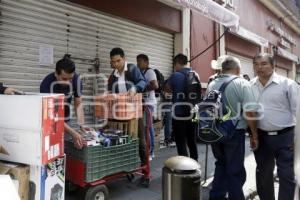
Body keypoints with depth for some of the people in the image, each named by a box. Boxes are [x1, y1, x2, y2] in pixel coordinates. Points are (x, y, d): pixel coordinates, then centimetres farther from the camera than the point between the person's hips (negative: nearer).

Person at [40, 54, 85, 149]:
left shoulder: (76, 79, -19)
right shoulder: (47, 84, -30)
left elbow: (78, 104, -8)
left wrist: (82, 125, -22)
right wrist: (73, 133, -42)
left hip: (66, 120, 3)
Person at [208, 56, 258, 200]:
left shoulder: (212, 84, 6)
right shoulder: (242, 83, -10)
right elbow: (249, 113, -16)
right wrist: (254, 135, -6)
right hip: (234, 132, -5)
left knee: (221, 164, 22)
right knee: (235, 170, 8)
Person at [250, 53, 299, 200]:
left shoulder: (287, 84, -7)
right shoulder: (250, 86, 4)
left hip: (284, 136, -4)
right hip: (261, 137, 4)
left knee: (286, 175, 6)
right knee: (263, 174, 18)